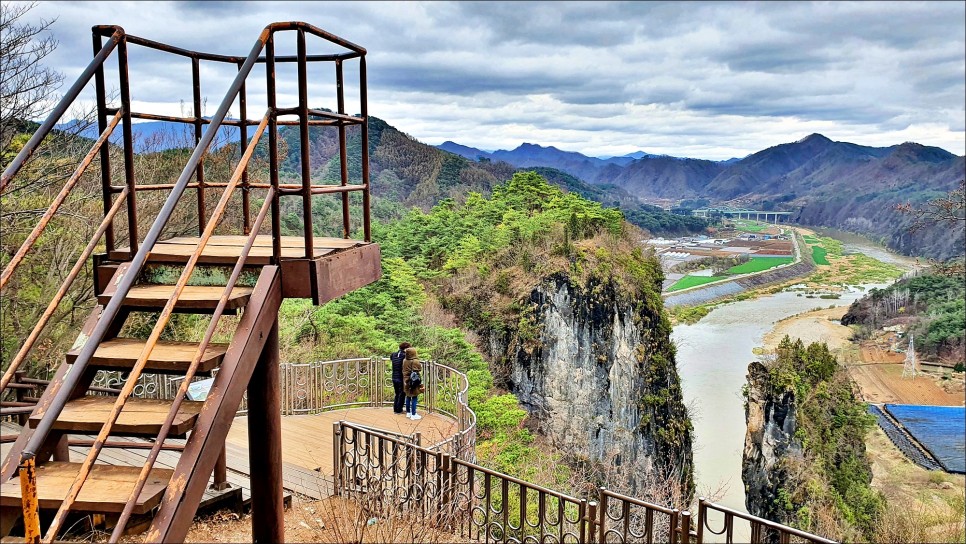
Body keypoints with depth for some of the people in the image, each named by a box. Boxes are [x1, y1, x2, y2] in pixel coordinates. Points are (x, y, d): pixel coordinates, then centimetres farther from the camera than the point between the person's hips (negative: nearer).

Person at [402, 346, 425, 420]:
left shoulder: (404, 361, 3)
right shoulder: (415, 362, -18)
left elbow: (403, 372, 12)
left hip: (406, 382, 7)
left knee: (408, 397, 17)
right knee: (414, 398, 0)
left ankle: (408, 413, 25)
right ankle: (413, 415, 4)